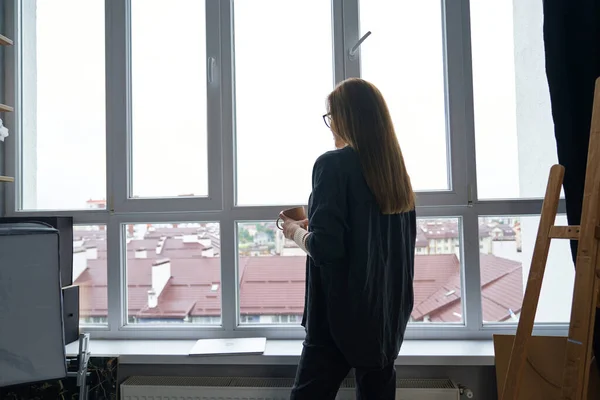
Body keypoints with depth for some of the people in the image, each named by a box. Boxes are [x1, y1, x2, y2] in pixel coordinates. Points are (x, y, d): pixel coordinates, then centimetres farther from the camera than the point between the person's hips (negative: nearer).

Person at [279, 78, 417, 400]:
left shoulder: (333, 164, -15)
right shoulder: (395, 169, 5)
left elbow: (325, 248, -21)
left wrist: (295, 232, -2)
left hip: (342, 313, -6)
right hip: (389, 313, 7)